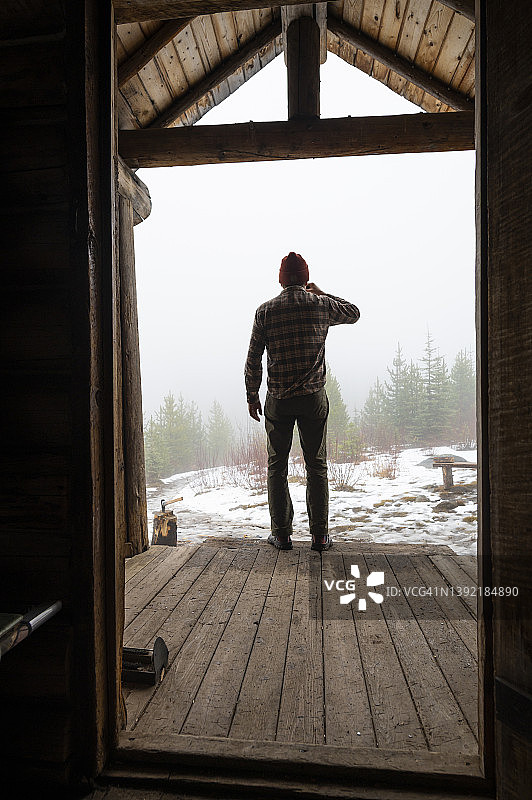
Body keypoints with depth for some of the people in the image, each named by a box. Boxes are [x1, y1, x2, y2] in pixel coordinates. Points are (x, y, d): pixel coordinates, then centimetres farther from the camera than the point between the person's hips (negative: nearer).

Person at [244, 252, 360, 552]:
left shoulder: (265, 311, -2)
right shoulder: (321, 305, 0)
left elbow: (253, 360, -1)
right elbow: (354, 313, 21)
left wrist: (252, 396, 9)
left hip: (278, 400, 0)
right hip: (314, 397, 1)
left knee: (278, 466, 10)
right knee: (317, 465, 8)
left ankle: (281, 533, 13)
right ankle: (320, 535, 11)